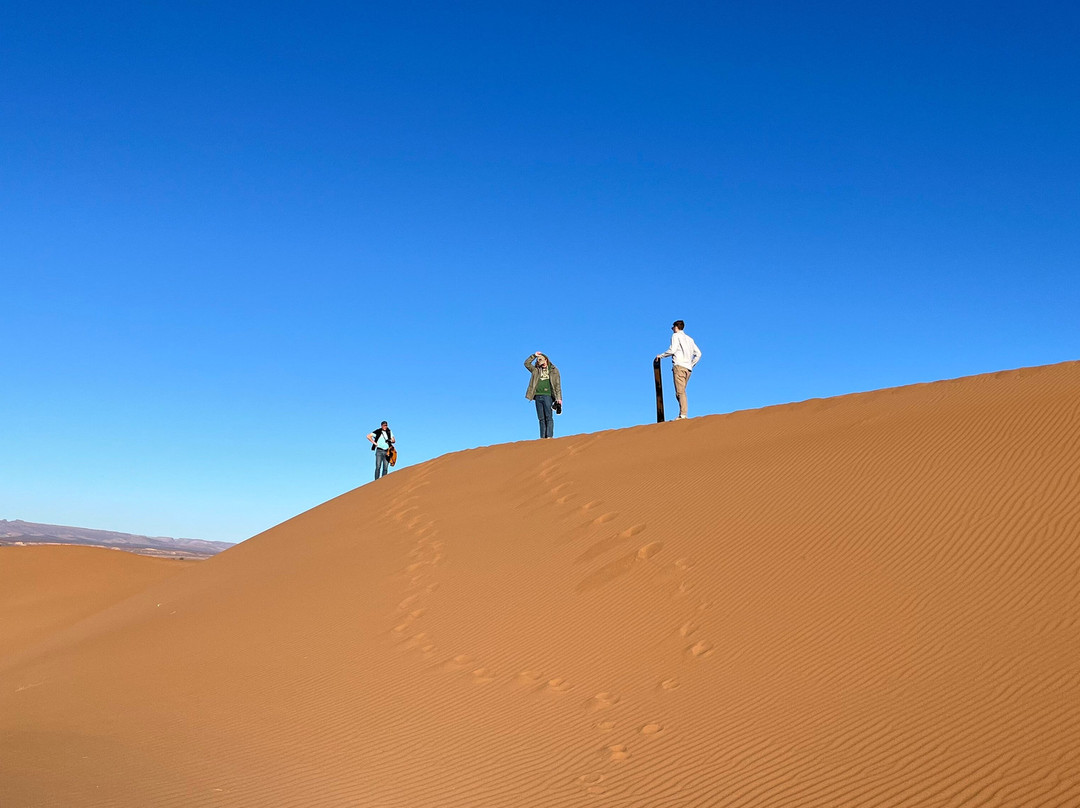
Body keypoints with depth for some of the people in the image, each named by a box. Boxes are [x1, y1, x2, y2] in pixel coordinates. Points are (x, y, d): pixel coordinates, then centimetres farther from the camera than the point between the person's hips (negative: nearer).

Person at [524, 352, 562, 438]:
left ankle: (549, 436, -15)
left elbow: (558, 385, 4)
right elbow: (527, 363, 18)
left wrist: (559, 398, -4)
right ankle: (542, 437, -2)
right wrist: (534, 355, 13)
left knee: (548, 417, -10)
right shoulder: (536, 370, 21)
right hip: (538, 396, 4)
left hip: (548, 395, -4)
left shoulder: (554, 370, 10)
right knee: (541, 418, 0)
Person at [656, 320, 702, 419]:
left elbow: (672, 350, -9)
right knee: (681, 391, 7)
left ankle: (683, 414, -25)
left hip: (679, 365, -7)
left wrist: (661, 355, 4)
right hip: (688, 368, 7)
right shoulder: (689, 338, 26)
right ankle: (682, 414, -2)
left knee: (680, 391, -15)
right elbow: (698, 353, 20)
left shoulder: (676, 336, 5)